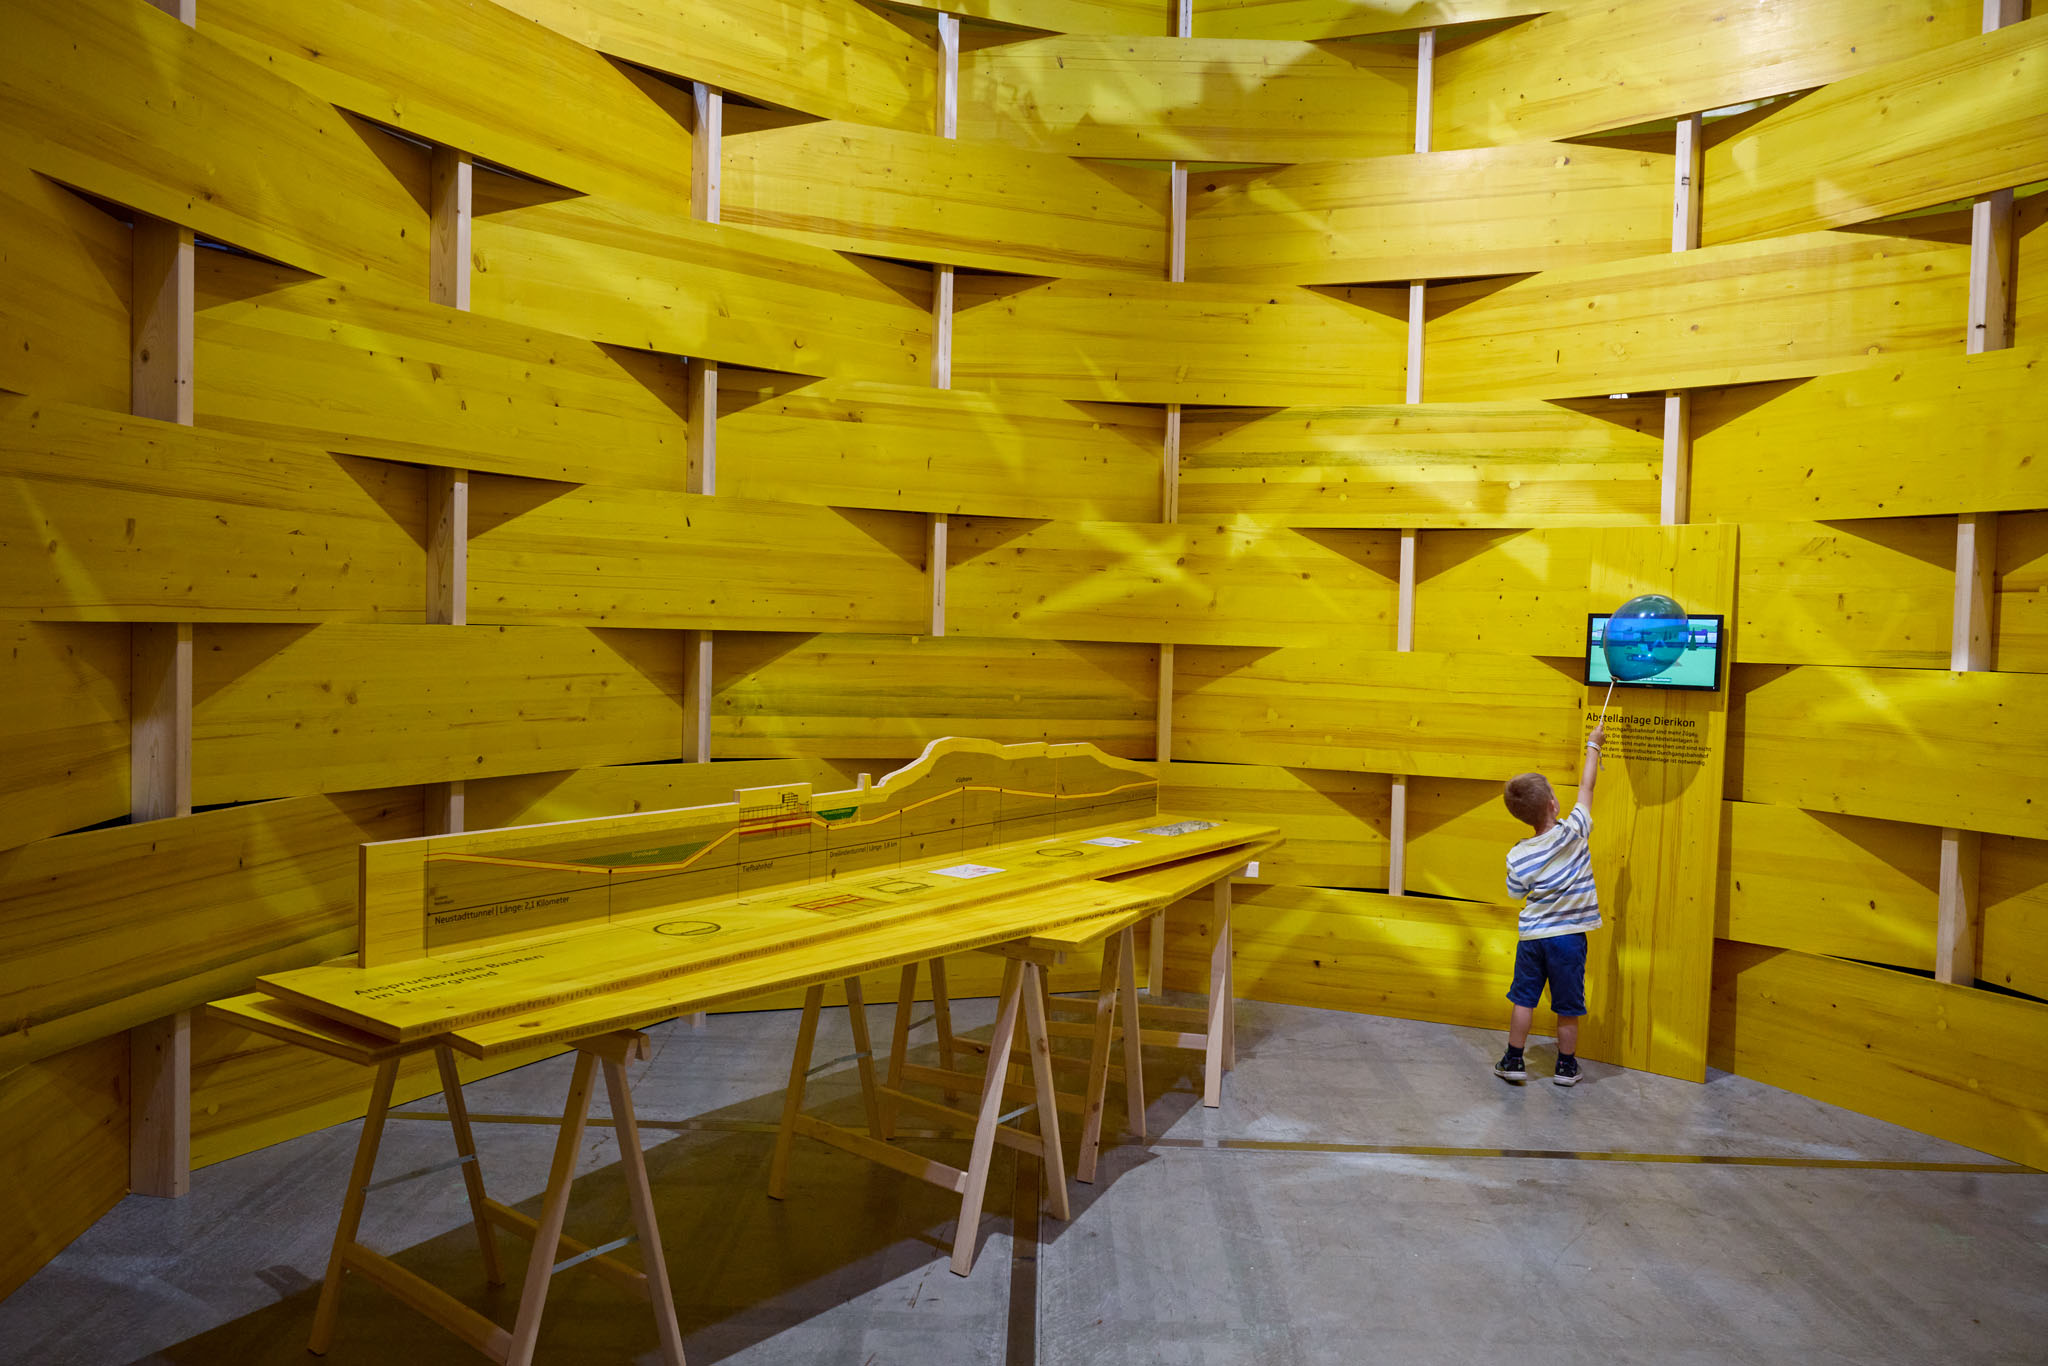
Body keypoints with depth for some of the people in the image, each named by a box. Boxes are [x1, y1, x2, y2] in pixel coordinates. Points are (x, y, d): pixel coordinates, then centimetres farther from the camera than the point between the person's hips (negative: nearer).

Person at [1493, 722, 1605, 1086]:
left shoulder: (1518, 856, -10)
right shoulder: (1574, 833, -14)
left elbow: (1518, 893, 4)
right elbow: (1586, 786, -2)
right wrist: (1593, 746, 11)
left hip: (1532, 936, 1)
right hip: (1568, 936, -1)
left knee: (1524, 999, 13)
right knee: (1568, 1007, 11)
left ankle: (1513, 1061, 19)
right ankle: (1566, 1066, 23)